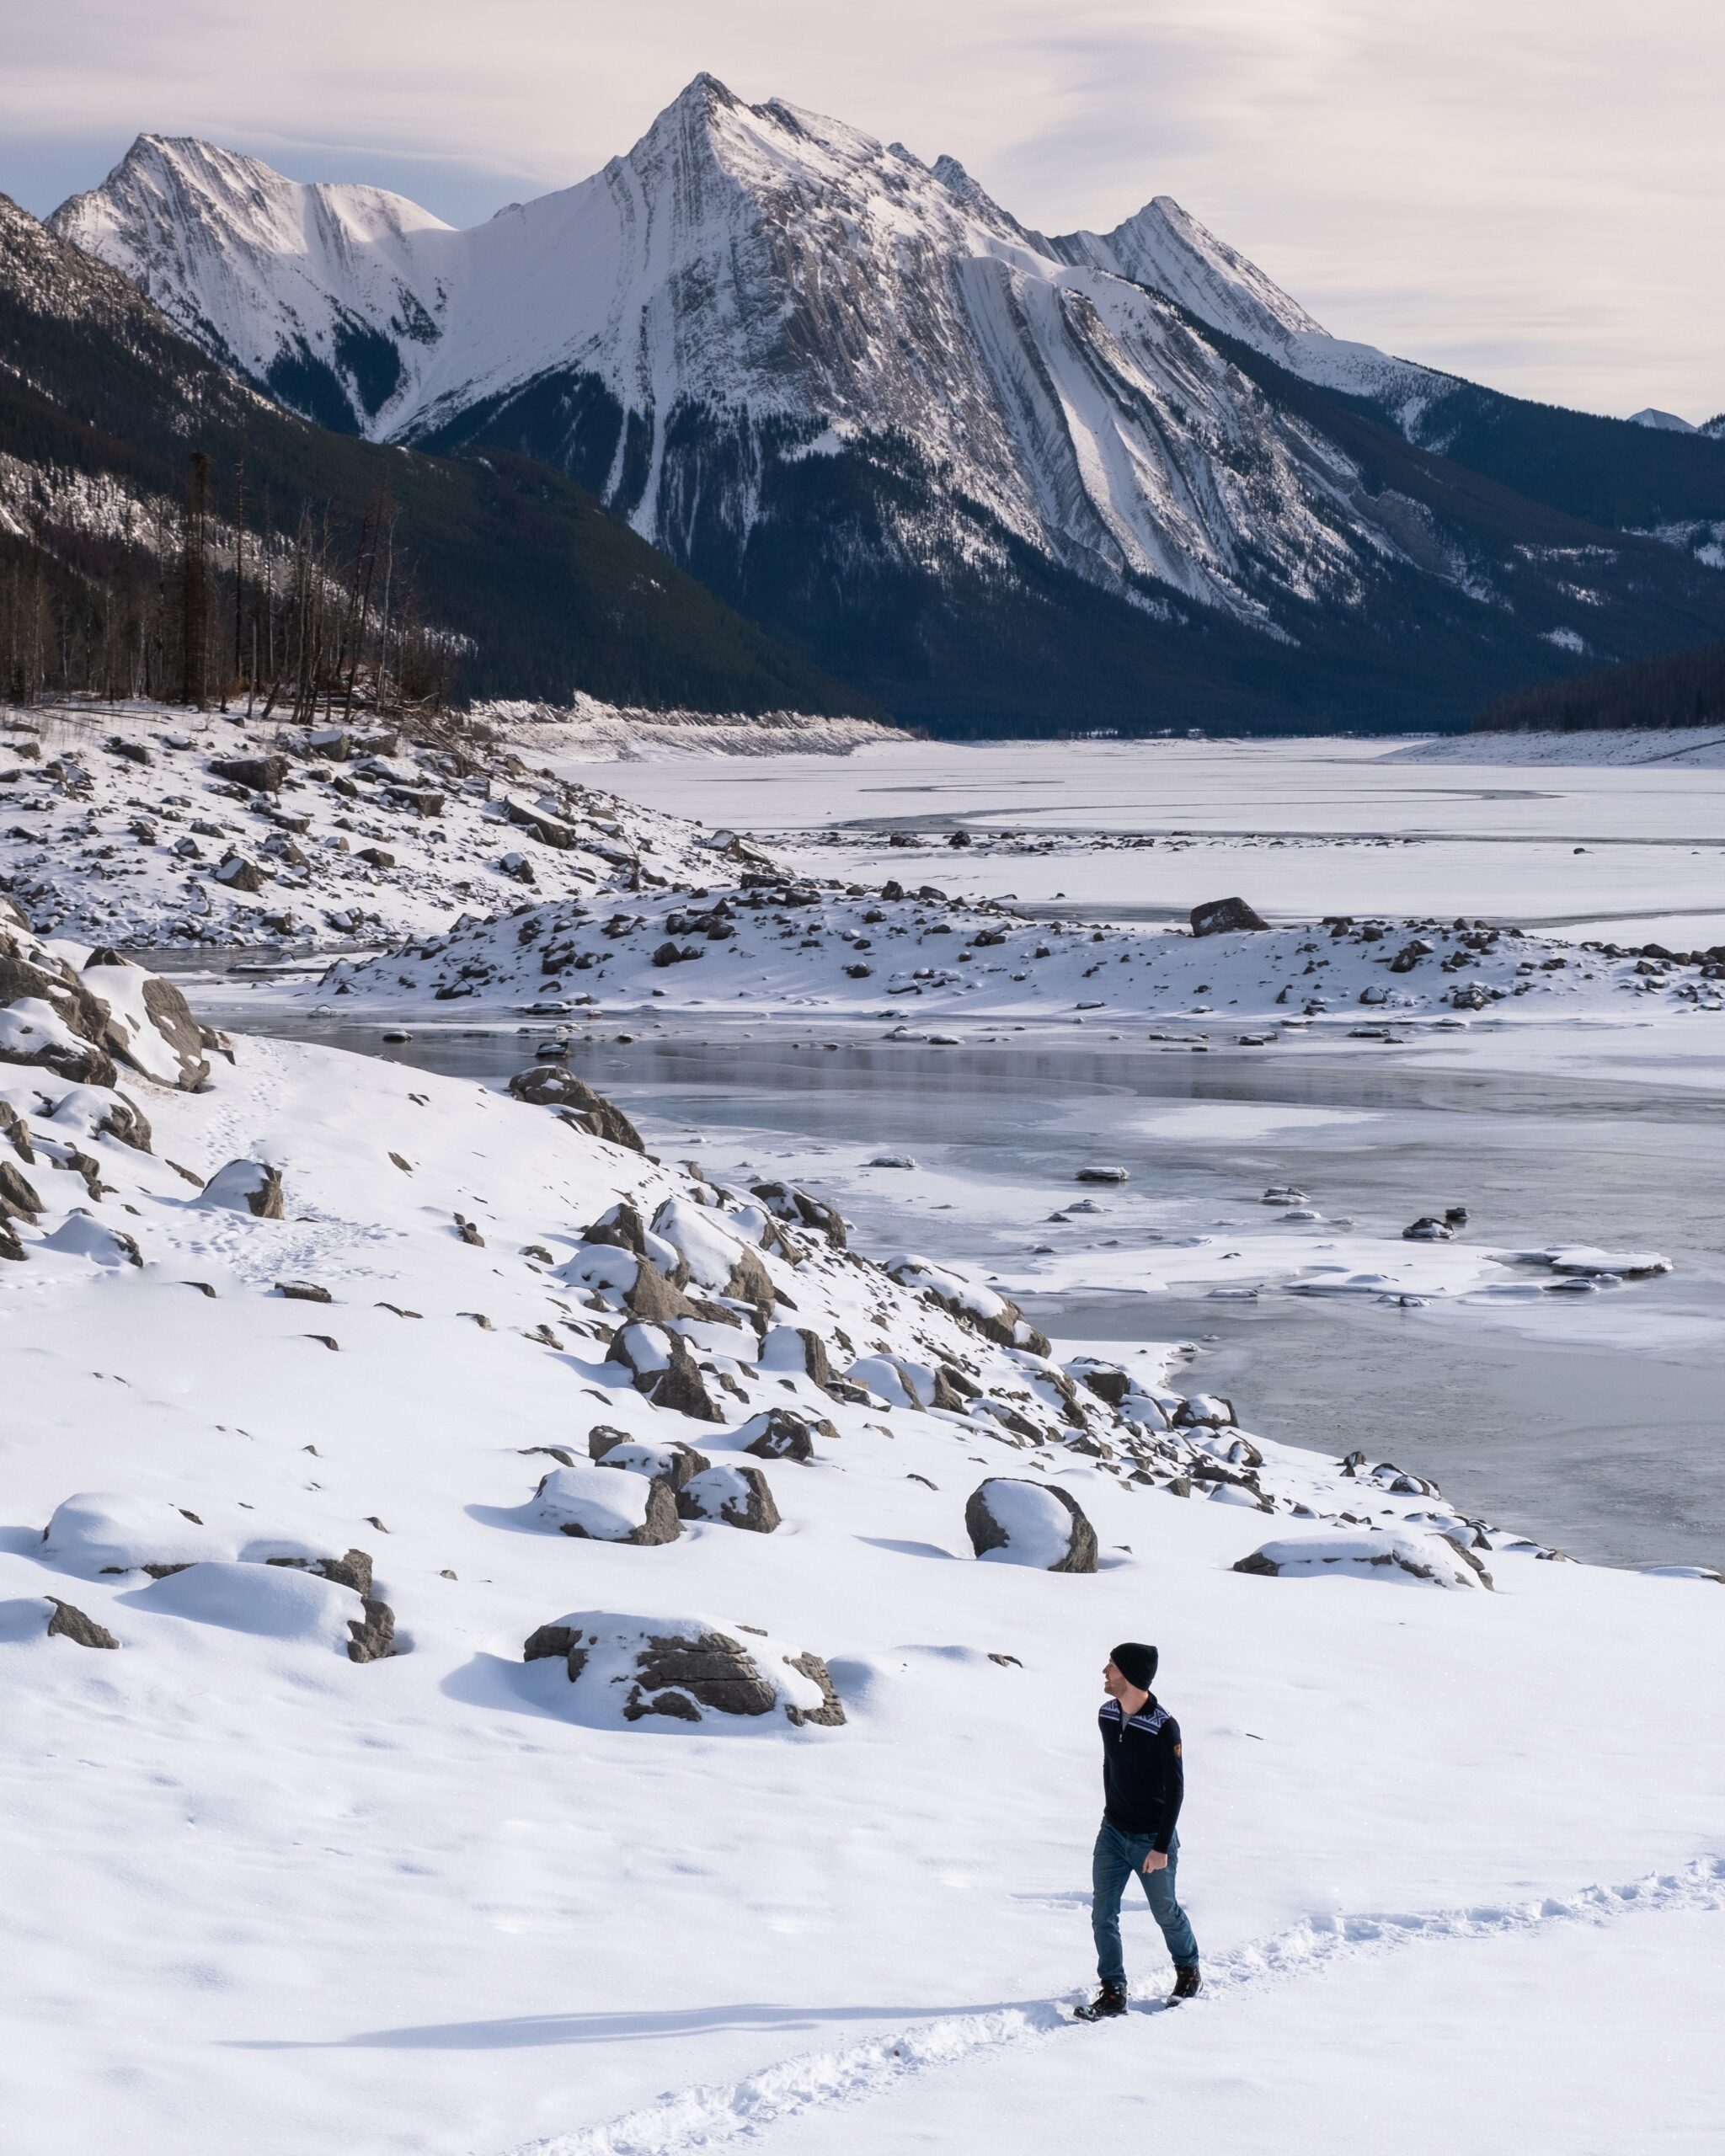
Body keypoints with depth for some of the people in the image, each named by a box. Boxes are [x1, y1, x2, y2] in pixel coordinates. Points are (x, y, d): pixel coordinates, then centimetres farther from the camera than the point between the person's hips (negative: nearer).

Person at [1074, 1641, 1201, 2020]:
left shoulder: (1164, 1728, -22)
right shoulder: (1107, 1715, -2)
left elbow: (1175, 1789, -18)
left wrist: (1162, 1847, -18)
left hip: (1152, 1839, -5)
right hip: (1113, 1832, 5)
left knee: (1165, 1911, 13)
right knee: (1103, 1914, -3)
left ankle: (1188, 1972, 37)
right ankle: (1113, 1992, 4)